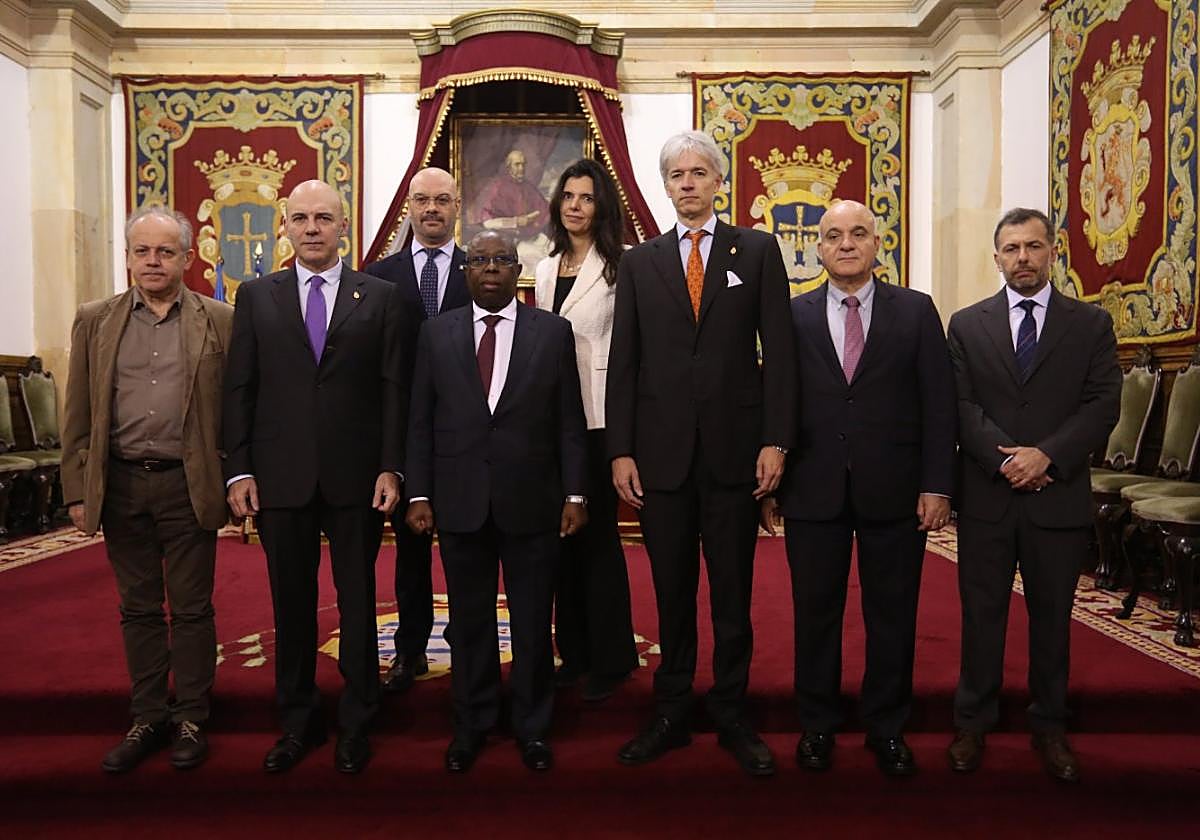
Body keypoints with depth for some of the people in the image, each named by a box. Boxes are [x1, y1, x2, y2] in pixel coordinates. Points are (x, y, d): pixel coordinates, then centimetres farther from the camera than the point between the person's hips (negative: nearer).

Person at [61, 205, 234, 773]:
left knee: (191, 608, 7)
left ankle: (190, 719, 21)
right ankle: (148, 718, 26)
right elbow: (78, 415, 7)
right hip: (120, 486, 3)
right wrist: (77, 491, 3)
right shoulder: (94, 321, 7)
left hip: (189, 486, -2)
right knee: (138, 608, 13)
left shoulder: (221, 321, 0)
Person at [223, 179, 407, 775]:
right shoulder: (256, 297, 8)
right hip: (280, 478, 2)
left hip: (357, 478, -1)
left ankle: (356, 725, 24)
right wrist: (238, 470, -1)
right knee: (291, 606, 12)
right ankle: (298, 723, 29)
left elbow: (394, 388, 0)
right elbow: (239, 389, 5)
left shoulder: (381, 297, 3)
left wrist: (391, 468, -7)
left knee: (358, 604, 8)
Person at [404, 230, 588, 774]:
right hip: (460, 502, 1)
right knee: (469, 621, 12)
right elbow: (420, 420, 5)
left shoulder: (553, 331, 2)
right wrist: (419, 494, 0)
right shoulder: (436, 333, 6)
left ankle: (533, 727, 27)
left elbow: (570, 421, 1)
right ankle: (472, 725, 30)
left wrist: (575, 494, -3)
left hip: (531, 502, -1)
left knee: (533, 622, 9)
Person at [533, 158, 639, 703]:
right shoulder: (546, 270, 15)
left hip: (598, 417, -6)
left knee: (597, 535, -1)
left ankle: (610, 659, 15)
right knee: (561, 534, 10)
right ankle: (575, 651, 24)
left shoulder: (618, 266, -5)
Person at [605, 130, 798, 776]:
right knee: (672, 595, 10)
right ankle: (670, 716, 24)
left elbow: (779, 350, 0)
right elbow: (623, 362, 6)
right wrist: (620, 450, -1)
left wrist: (776, 440, -8)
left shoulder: (758, 250, 6)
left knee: (732, 595, 9)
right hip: (662, 451, 1)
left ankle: (731, 717, 24)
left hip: (734, 449, -1)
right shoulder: (639, 262, 9)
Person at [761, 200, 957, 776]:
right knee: (815, 613, 10)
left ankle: (887, 729, 28)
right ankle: (817, 725, 27)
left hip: (894, 491, 0)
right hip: (814, 491, 0)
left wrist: (937, 485, -6)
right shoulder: (793, 317, 4)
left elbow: (939, 403, 1)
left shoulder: (916, 311, 4)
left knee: (892, 616, 10)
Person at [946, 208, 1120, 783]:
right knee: (982, 615, 8)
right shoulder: (967, 325, 6)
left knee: (1052, 617, 11)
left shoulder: (1091, 324, 5)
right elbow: (961, 405, -2)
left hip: (1059, 497, 0)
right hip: (986, 497, 0)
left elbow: (1104, 404, -3)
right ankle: (972, 723, 22)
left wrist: (1047, 455, -16)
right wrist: (1005, 459, -15)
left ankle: (1049, 728, 26)